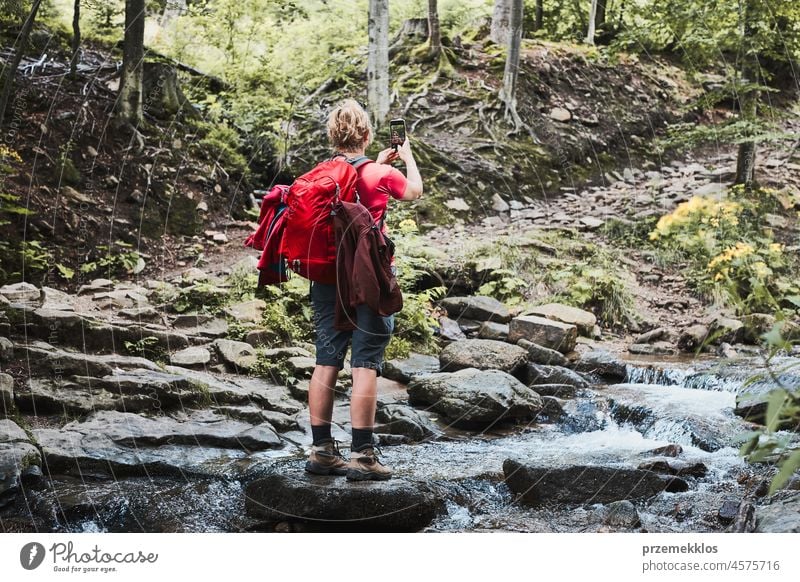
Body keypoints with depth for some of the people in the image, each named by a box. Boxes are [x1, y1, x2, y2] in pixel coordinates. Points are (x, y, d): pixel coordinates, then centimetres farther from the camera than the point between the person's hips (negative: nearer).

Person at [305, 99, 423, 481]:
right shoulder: (382, 175, -8)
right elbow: (415, 191, 14)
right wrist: (406, 155, 28)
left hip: (327, 280, 5)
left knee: (326, 363, 9)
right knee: (365, 367, -3)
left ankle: (321, 450, 15)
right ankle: (361, 455, -2)